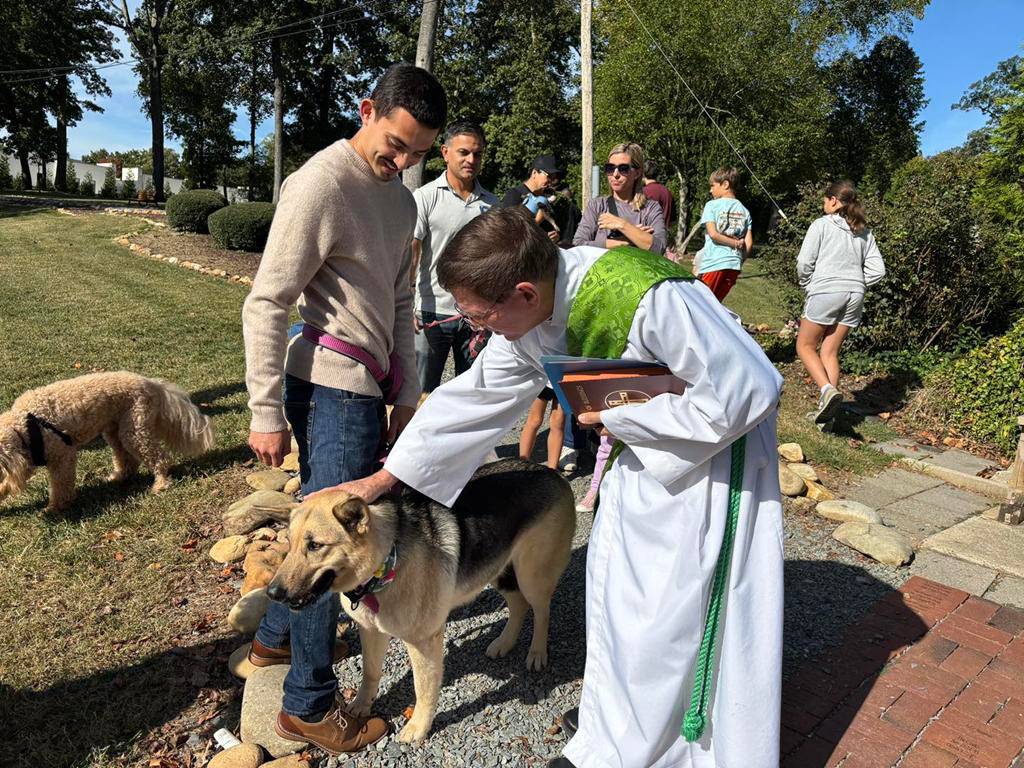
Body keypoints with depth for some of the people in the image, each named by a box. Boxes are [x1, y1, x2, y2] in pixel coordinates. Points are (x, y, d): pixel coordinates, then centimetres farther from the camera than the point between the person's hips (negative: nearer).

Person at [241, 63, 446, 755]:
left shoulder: (401, 197, 14)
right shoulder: (321, 184, -12)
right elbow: (266, 305, -13)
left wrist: (407, 395, 16)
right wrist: (266, 412, -14)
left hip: (368, 386, 8)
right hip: (333, 385, -8)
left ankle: (276, 636, 40)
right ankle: (309, 706, 16)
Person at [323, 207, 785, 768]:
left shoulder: (650, 298, -35)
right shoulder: (527, 319, -10)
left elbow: (749, 391, -31)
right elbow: (470, 399, -1)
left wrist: (618, 417, -23)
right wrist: (381, 480, 2)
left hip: (715, 448, -7)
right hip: (644, 446, 7)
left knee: (680, 619, -1)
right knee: (614, 591, 13)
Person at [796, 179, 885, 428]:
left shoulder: (821, 225, -3)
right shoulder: (864, 232, 13)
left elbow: (804, 262, -8)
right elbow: (877, 270, 10)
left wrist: (807, 285, 8)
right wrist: (856, 284, 17)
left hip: (825, 292, -6)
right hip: (854, 296, 6)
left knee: (805, 346, 7)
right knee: (830, 353, 10)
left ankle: (828, 390, -15)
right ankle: (827, 411, 8)